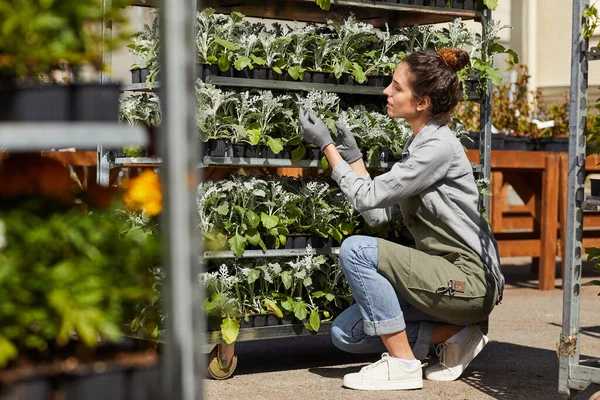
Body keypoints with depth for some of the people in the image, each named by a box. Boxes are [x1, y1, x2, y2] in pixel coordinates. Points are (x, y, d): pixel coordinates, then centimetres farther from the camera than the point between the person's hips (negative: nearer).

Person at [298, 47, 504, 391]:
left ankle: (403, 364, -14)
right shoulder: (418, 145, 13)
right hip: (445, 276, 9)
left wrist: (327, 145, -8)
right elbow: (378, 214, 8)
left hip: (470, 279, -9)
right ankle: (455, 334, 9)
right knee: (346, 334, 1)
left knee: (356, 250, -23)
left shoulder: (438, 147, -17)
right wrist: (352, 156, 6)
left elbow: (368, 197, -16)